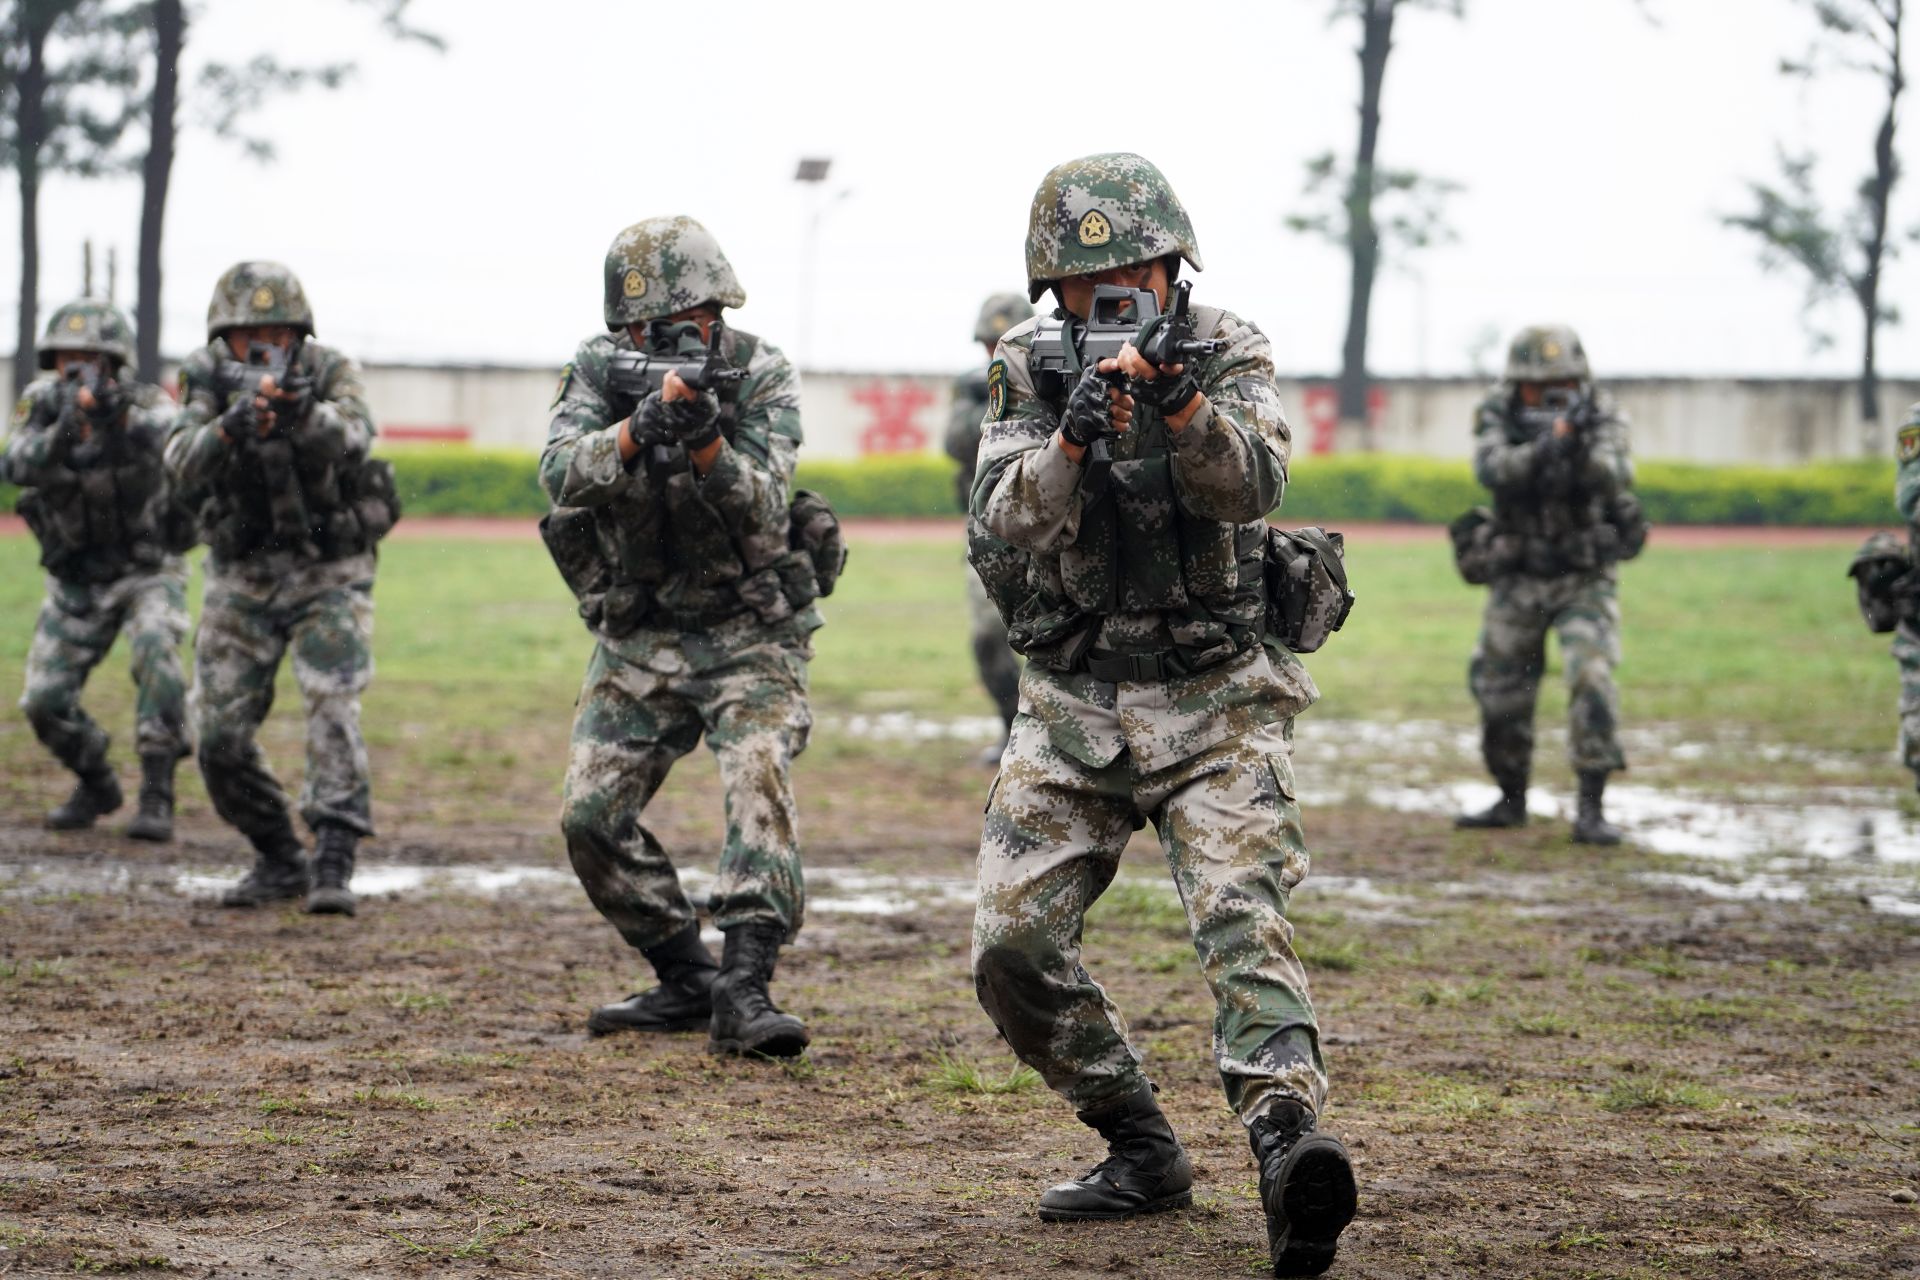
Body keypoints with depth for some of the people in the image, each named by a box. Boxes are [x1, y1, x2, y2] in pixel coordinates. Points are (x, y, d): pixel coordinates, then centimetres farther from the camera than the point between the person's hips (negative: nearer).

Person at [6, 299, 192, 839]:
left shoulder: (146, 404, -22)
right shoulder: (41, 404, -15)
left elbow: (172, 439, -44)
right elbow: (21, 467, -33)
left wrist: (120, 417, -64)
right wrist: (68, 425, -50)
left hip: (149, 570, -3)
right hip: (77, 581, 3)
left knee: (154, 648, -32)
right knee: (45, 704, 1)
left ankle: (156, 798, -26)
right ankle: (97, 785, 30)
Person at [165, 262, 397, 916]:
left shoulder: (330, 373, -13)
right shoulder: (208, 382, -8)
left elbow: (352, 438, -33)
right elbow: (185, 466, -24)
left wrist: (303, 414, -55)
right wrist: (230, 427, -44)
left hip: (328, 575, -3)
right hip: (242, 579, 3)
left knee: (333, 709, -20)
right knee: (220, 734, -1)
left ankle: (333, 867, -22)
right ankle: (278, 861, 16)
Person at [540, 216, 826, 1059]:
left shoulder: (762, 375, -13)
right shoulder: (600, 372, -8)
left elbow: (764, 511, -24)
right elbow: (562, 474, -24)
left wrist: (707, 443, -43)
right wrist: (638, 430, -43)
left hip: (748, 633, -3)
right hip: (637, 637, 3)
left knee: (759, 784, -25)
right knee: (591, 816, -2)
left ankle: (743, 991, -29)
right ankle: (686, 981, 12)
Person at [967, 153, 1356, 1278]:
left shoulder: (1230, 351, -5)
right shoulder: (1027, 370, 0)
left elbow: (1251, 484, -23)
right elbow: (1001, 533, -13)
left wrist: (1181, 405, -42)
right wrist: (1071, 441, -32)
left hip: (1214, 707, -3)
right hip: (1072, 706, 4)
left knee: (1240, 915, -23)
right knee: (1014, 950, -3)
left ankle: (1289, 1142, -41)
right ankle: (1143, 1151, 12)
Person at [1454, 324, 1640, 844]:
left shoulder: (1600, 418, -12)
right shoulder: (1497, 417, -9)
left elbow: (1614, 477, -30)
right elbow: (1494, 469, -28)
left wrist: (1584, 448, -49)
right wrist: (1544, 446, -44)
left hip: (1585, 580, -2)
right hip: (1518, 581, 2)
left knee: (1591, 679, -21)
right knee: (1499, 694, 8)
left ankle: (1591, 810, -18)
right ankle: (1512, 801, 29)